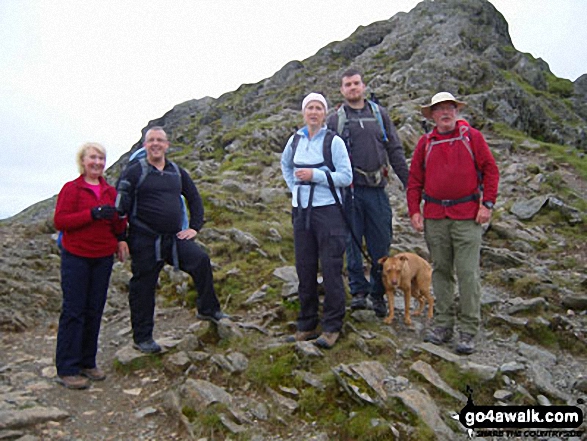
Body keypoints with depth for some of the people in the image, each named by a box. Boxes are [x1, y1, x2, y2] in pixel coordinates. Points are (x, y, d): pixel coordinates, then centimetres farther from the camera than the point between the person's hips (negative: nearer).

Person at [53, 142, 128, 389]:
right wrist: (92, 214, -22)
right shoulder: (71, 188, -4)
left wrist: (117, 218, -9)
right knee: (73, 311, -2)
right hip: (76, 257, -5)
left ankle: (87, 363, 22)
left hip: (103, 257, 5)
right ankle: (67, 369, 7)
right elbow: (59, 221, -12)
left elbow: (119, 226, 15)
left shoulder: (110, 191, 11)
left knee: (94, 311, 10)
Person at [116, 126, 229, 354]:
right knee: (143, 288, 5)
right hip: (145, 240, -4)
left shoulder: (177, 172, 11)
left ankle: (208, 309, 7)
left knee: (201, 260, -13)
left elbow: (194, 198, 19)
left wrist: (194, 227, 10)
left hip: (174, 237, 4)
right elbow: (120, 204, -8)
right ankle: (142, 338, 20)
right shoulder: (135, 171, -4)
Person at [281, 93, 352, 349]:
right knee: (305, 268, 10)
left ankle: (332, 327, 12)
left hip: (327, 210, -5)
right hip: (301, 211, 5)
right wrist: (294, 186, 14)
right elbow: (285, 165, 27)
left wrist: (315, 175, -17)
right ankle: (306, 326, 23)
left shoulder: (334, 141, -5)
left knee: (331, 268, -1)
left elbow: (346, 177, -9)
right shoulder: (295, 140, 9)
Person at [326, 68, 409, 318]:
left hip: (376, 189, 2)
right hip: (349, 189, -1)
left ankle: (378, 293, 20)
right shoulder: (335, 119, 9)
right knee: (352, 241, 3)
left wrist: (409, 183, 7)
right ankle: (358, 290, 16)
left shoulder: (379, 114, 13)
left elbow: (395, 151, 13)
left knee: (381, 243, 5)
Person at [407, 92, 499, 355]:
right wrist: (414, 211, 3)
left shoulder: (472, 136, 6)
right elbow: (414, 180, 11)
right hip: (434, 217, 3)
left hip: (467, 216, -2)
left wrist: (487, 204, -5)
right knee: (441, 271, 8)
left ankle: (468, 331, 6)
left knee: (467, 273, -4)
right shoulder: (425, 143, 11)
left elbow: (490, 170, 3)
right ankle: (443, 325, 19)